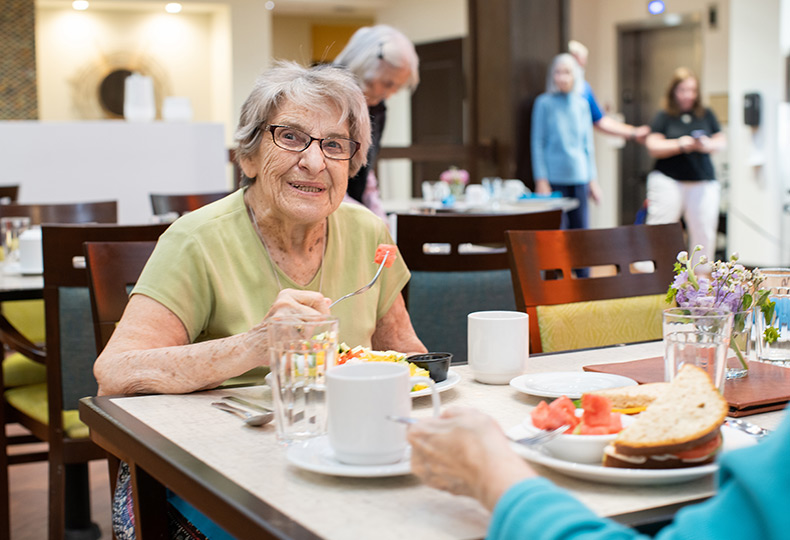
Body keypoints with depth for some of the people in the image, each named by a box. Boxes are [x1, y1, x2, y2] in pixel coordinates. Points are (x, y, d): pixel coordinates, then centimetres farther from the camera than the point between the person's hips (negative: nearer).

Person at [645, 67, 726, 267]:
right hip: (668, 181, -3)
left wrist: (709, 145, -9)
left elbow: (722, 141, 13)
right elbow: (653, 147, -4)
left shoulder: (707, 115, 11)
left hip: (703, 183, 3)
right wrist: (680, 144, -16)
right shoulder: (664, 117, 2)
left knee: (704, 233, 2)